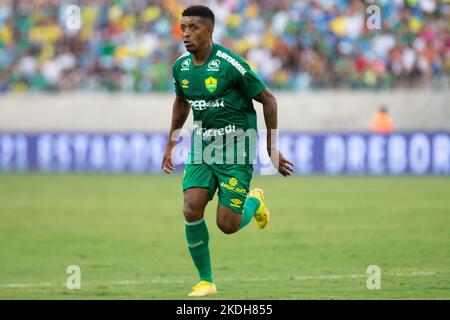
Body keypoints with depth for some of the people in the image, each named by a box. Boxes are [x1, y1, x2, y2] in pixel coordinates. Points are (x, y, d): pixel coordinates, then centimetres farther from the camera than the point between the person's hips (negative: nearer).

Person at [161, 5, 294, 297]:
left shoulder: (229, 64, -17)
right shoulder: (181, 67, 2)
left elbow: (268, 100, -8)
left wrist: (272, 148, -6)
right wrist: (171, 144, 24)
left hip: (236, 151, -5)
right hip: (202, 149, 5)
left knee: (227, 224, -8)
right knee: (191, 211, -13)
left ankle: (254, 202, 28)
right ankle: (206, 281, 3)